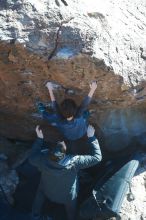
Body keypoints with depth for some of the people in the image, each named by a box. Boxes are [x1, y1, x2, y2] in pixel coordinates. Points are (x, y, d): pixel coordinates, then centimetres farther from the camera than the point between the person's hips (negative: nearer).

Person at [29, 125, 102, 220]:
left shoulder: (44, 160, -37)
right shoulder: (74, 162, -41)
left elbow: (32, 158, -12)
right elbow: (97, 157, -29)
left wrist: (39, 138, -13)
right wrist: (91, 137, -24)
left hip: (48, 193, 1)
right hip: (68, 197, -1)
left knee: (41, 191, 34)